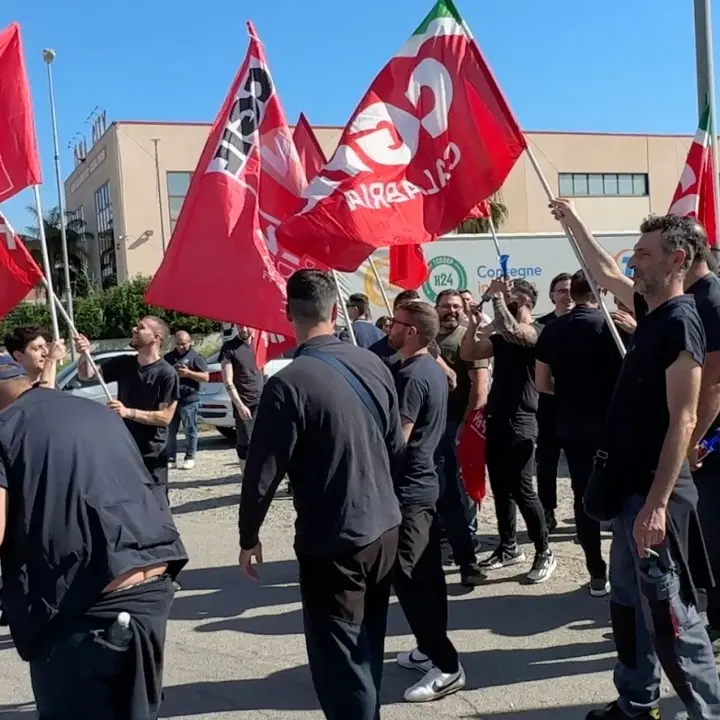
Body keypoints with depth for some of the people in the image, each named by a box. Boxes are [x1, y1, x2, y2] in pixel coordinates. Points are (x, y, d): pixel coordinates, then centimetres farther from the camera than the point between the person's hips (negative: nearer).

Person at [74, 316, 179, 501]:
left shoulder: (166, 374, -14)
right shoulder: (124, 363, 4)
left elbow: (165, 416, -17)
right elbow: (87, 375, 7)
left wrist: (128, 412, -26)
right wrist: (85, 353, -13)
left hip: (152, 455, -6)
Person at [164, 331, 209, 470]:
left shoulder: (196, 357, 1)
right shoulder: (169, 357, 15)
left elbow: (206, 377, -4)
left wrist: (188, 373, -15)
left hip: (189, 400, -5)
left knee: (190, 430, 1)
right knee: (170, 431, 5)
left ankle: (190, 458, 9)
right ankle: (171, 459, 11)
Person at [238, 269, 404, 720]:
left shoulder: (289, 384, -19)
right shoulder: (374, 365, -1)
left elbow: (263, 472, -15)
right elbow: (397, 448, 8)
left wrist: (249, 536, 0)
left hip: (332, 543, -6)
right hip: (385, 530, 7)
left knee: (340, 663, 6)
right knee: (368, 651, 22)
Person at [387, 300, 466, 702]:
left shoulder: (411, 376, -20)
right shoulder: (433, 369, 12)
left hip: (408, 489, -10)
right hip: (426, 482, 10)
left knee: (408, 578, -6)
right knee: (427, 573, 15)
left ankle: (447, 666, -2)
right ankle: (430, 650, 26)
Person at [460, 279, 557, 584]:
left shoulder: (536, 331, -8)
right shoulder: (501, 336, 16)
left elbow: (510, 330, -29)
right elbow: (468, 353, 11)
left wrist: (497, 297, -18)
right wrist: (474, 321, 0)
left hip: (519, 422, -8)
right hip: (495, 419, 8)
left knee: (521, 489, -8)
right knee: (500, 488, 13)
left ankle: (544, 553, 4)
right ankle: (508, 547, 25)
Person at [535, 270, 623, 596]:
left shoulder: (552, 330, 2)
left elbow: (542, 384, 4)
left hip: (570, 425, 3)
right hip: (610, 422, -3)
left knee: (583, 495, 8)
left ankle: (597, 575, 11)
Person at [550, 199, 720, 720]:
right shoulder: (651, 310, 9)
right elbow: (605, 273, 28)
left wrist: (658, 504, -24)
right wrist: (574, 221, 34)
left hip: (656, 493, -10)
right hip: (632, 486, 10)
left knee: (670, 616, -3)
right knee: (629, 604, 19)